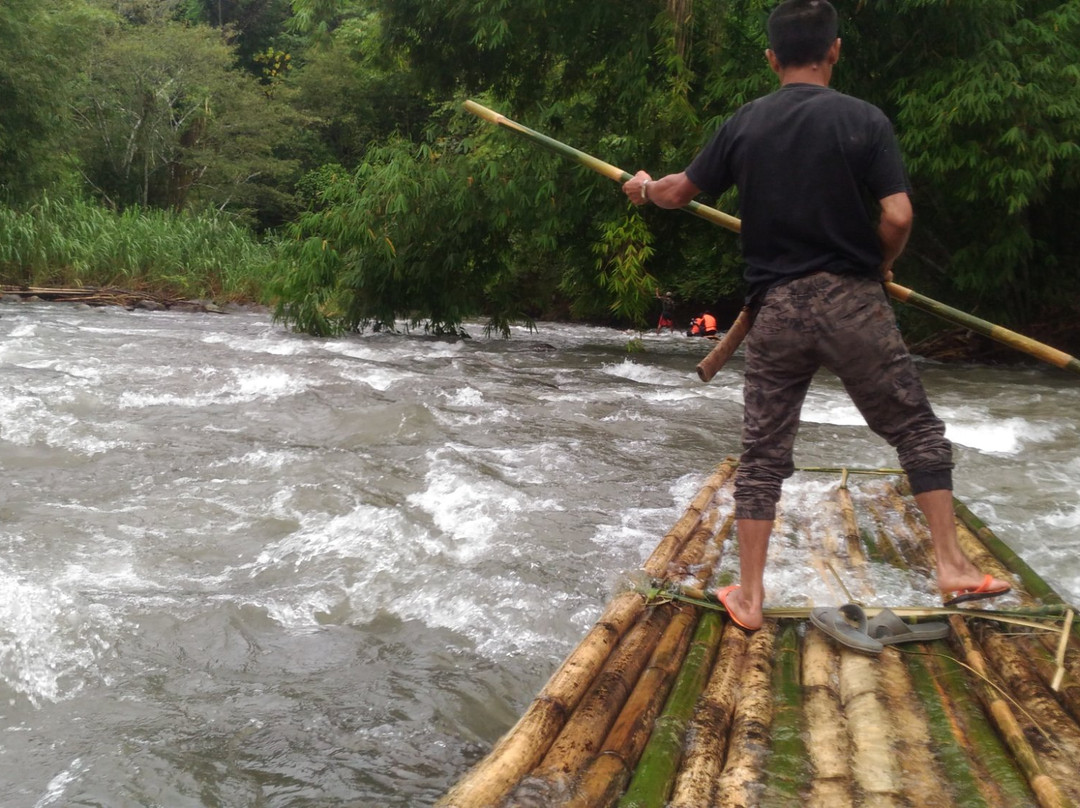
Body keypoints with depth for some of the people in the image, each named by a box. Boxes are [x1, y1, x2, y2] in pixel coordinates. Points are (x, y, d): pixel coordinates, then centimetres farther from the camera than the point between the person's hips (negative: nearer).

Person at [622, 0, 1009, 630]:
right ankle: (952, 566, 13)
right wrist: (880, 267, 8)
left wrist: (645, 188, 36)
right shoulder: (864, 119, -5)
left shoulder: (745, 124, 4)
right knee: (917, 430, 13)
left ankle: (750, 596, 12)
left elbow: (679, 192, 14)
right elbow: (898, 217, -12)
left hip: (777, 310, 2)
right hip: (852, 303, -2)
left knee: (763, 454, 9)